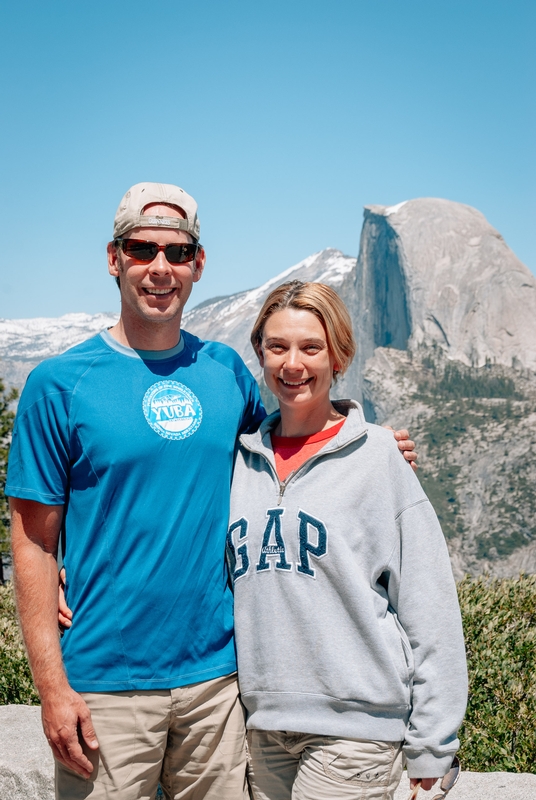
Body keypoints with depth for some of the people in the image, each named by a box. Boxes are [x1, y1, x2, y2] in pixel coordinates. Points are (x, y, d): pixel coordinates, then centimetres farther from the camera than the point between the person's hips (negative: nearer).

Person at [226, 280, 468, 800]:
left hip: (353, 727, -4)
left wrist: (430, 747, -6)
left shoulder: (378, 456, -7)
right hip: (262, 725, 4)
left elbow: (430, 612, -6)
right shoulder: (242, 460, 5)